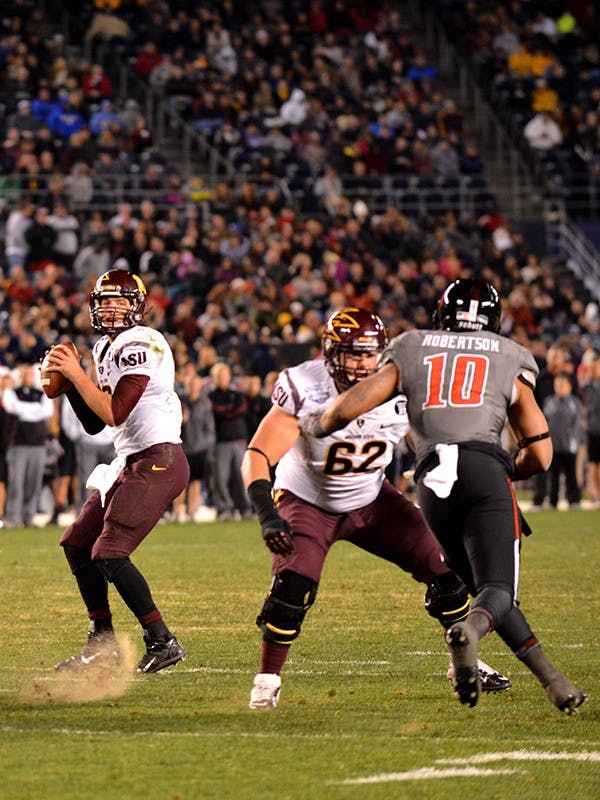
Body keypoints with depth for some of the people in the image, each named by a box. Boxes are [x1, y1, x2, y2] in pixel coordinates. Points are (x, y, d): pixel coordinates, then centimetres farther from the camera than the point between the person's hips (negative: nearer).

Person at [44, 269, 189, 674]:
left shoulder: (138, 346, -14)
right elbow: (93, 423, 17)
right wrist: (67, 380, 6)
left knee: (109, 554, -16)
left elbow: (114, 413, -21)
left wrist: (77, 374, -15)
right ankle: (103, 642, 19)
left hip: (158, 461, -10)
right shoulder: (107, 349, 16)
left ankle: (162, 642, -11)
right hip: (133, 462, 10)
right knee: (77, 544, 12)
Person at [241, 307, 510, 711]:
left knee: (443, 567, -5)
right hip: (307, 503, -4)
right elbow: (258, 456, -30)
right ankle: (267, 679, -5)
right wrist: (268, 516, -44)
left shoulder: (401, 392, -19)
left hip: (371, 500, 4)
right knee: (293, 586, -26)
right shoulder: (305, 390, -29)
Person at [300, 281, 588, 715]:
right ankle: (469, 630, -44)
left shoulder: (411, 352, 23)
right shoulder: (510, 362, 22)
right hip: (485, 468, -2)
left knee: (477, 584, 15)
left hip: (433, 481, 2)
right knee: (498, 591, -9)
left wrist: (315, 425, 36)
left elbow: (348, 407, 15)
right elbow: (540, 454, 17)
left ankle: (553, 681, 4)